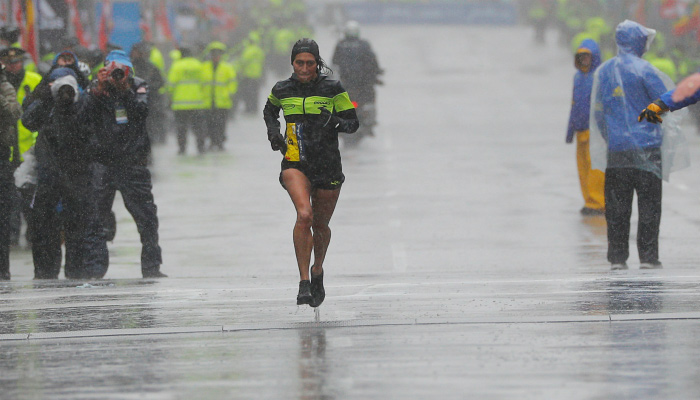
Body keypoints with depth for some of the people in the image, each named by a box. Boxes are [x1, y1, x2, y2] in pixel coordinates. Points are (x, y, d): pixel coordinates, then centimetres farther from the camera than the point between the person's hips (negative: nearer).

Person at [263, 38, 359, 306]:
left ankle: (318, 271, 44)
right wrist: (273, 132, 7)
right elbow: (270, 110, 25)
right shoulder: (282, 90, 4)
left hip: (328, 165, 0)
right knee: (304, 215, -25)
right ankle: (304, 283, -22)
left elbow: (353, 123, -1)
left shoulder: (333, 89, -3)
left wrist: (334, 122, -21)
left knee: (320, 226, 12)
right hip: (295, 163, 0)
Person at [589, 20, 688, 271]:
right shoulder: (643, 69, -8)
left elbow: (597, 113, 13)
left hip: (615, 153, 4)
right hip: (646, 148, -4)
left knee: (616, 207, 7)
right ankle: (648, 256, -2)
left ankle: (617, 257, 5)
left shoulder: (603, 71, 8)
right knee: (649, 204, 1)